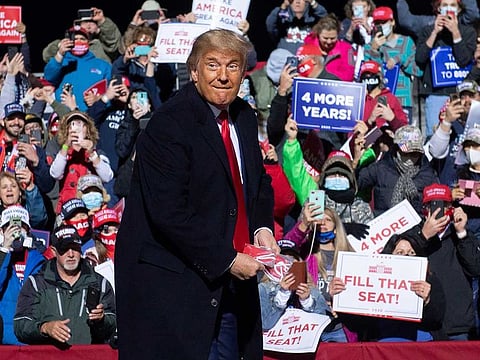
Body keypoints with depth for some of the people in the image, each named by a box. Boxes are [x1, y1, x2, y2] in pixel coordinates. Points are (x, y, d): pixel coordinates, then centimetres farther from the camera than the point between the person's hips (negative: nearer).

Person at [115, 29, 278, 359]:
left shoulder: (244, 117, 9)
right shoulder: (169, 124, -16)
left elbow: (259, 181, 23)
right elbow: (169, 212, -21)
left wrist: (262, 228, 2)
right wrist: (226, 261, -19)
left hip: (231, 282, 8)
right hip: (173, 285, -8)